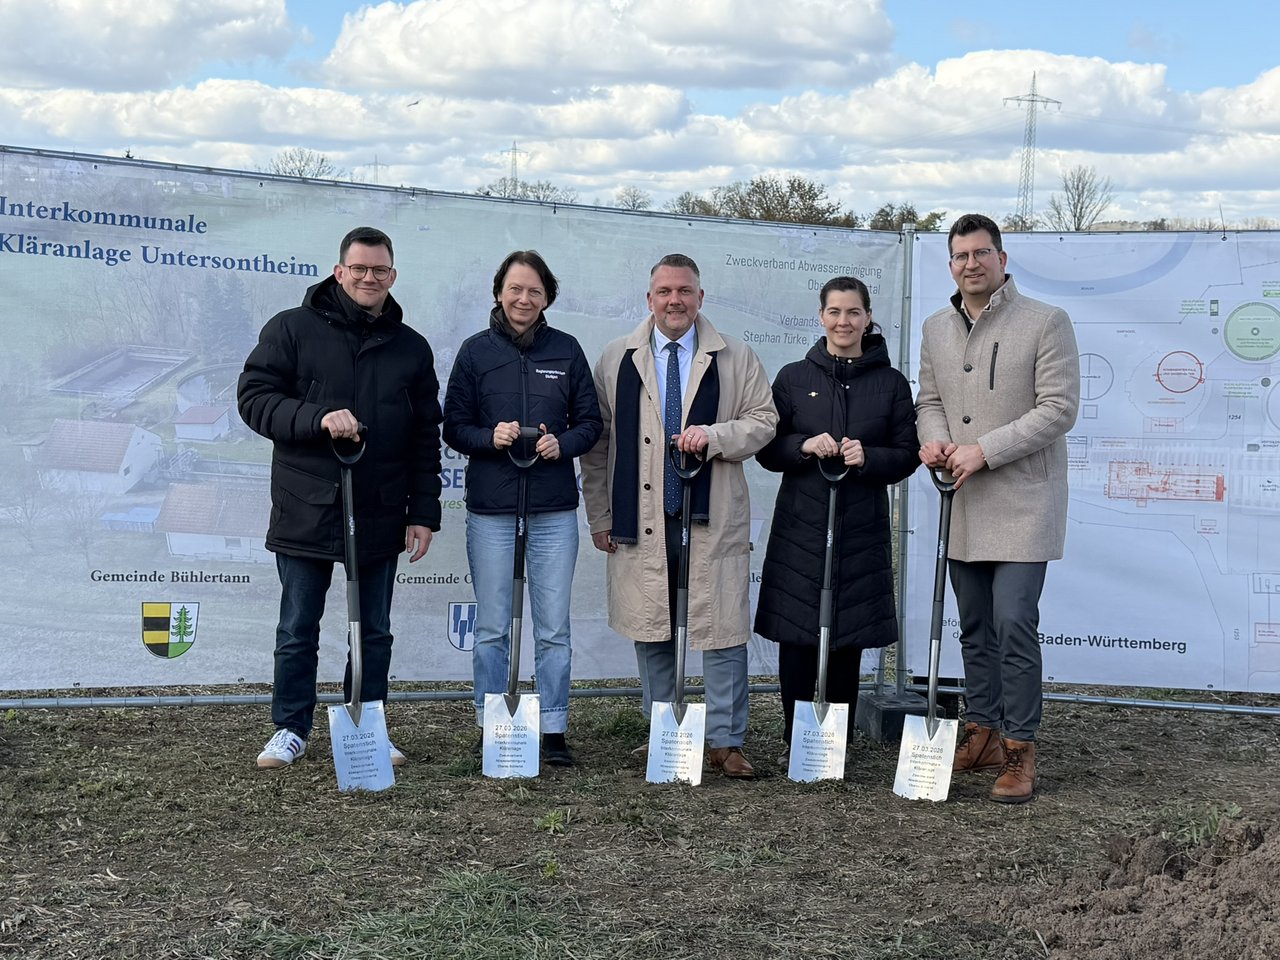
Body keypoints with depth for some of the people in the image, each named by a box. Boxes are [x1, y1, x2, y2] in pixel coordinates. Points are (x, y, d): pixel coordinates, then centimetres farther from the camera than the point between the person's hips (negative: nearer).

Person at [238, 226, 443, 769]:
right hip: (306, 514, -3)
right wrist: (318, 419, -22)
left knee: (374, 633, 11)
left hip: (380, 517, 3)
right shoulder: (292, 329, -1)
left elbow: (425, 438, 11)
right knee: (297, 632, 6)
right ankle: (291, 730, 20)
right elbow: (254, 397, -7)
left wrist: (423, 511, 4)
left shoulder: (411, 347, 9)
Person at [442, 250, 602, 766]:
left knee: (553, 628, 4)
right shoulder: (476, 350, 4)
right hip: (490, 509, -1)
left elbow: (590, 421, 9)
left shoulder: (566, 350, 7)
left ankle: (553, 731, 12)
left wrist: (562, 444, -11)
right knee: (492, 628, 6)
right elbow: (454, 426, 4)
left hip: (554, 509, 1)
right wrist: (491, 437, -15)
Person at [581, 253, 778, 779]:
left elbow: (763, 420, 5)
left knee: (722, 632, -3)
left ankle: (726, 742, 5)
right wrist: (599, 514, 6)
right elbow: (598, 441, 10)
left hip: (712, 519, -1)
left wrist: (714, 435, -13)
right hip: (641, 519, 2)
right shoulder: (617, 359, 9)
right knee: (650, 633, 8)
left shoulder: (736, 359, 6)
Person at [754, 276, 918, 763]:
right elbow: (766, 449, 6)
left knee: (848, 639, 2)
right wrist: (804, 446, -12)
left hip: (862, 529, 0)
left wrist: (868, 458, -13)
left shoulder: (891, 384, 7)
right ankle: (794, 738, 12)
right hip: (801, 526, 0)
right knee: (796, 636, -1)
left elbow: (907, 455, 6)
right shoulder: (794, 378, 7)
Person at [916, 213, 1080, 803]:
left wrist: (984, 450, -17)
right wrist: (934, 438, -5)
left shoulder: (1046, 323, -6)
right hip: (962, 506, 6)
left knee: (1014, 625, -12)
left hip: (1021, 503, -6)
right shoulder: (937, 329, 12)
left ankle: (1020, 750, -2)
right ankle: (982, 734, 25)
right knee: (974, 628, 13)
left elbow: (1059, 407, -12)